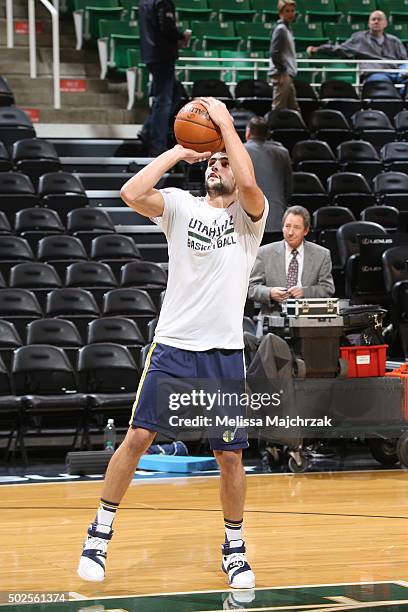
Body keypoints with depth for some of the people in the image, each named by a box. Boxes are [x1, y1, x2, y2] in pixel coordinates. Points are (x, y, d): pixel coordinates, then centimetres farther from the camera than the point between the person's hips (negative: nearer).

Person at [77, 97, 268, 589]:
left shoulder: (249, 214, 3)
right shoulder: (181, 205, 6)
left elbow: (248, 183, -21)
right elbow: (131, 193, -13)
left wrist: (225, 123, -12)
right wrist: (178, 151, -6)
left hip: (225, 351, 0)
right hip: (173, 345, 1)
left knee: (230, 456, 3)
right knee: (137, 436, -4)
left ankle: (234, 547, 22)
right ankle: (100, 534, 11)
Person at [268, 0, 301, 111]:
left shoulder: (287, 29, 17)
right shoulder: (280, 29, -12)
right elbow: (274, 54, -19)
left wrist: (288, 74, 15)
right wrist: (283, 71, -18)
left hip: (287, 75, 10)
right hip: (282, 75, -10)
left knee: (294, 109, 12)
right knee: (278, 109, -8)